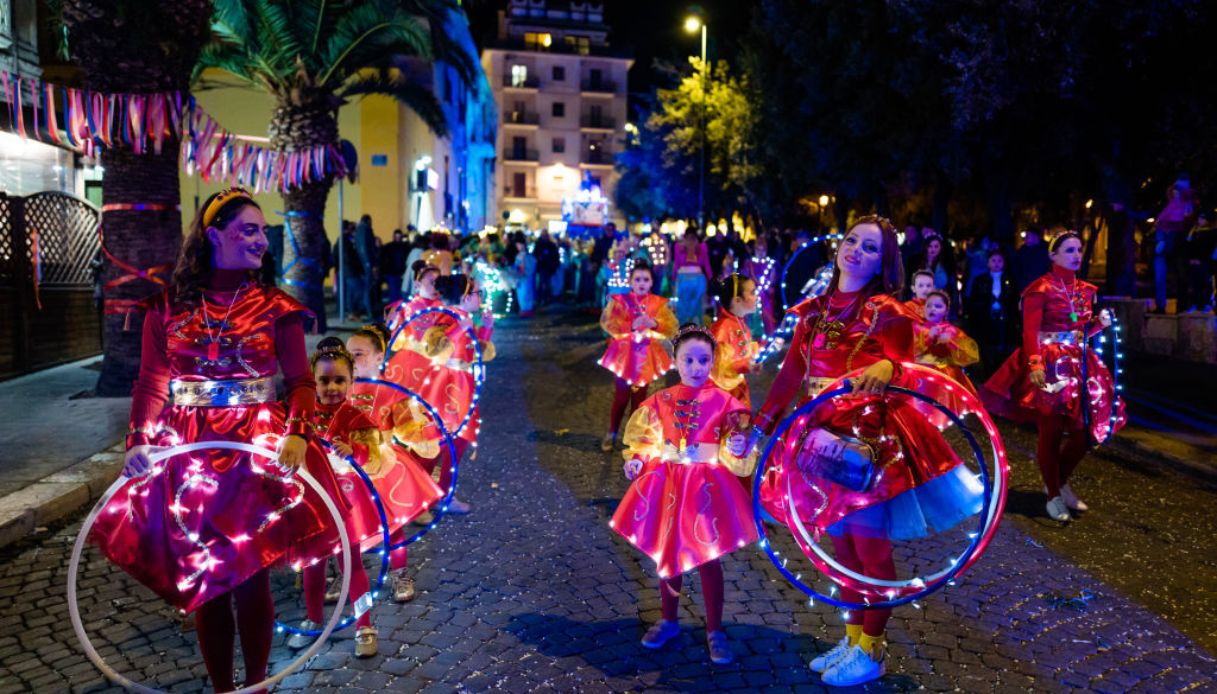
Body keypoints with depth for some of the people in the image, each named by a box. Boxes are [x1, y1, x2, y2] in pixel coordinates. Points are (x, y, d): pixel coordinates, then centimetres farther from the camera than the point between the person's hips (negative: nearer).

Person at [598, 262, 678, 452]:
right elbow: (609, 325, -16)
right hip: (624, 355, -2)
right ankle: (611, 434, 19)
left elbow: (672, 327, -7)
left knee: (640, 397, 10)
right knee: (621, 397, 1)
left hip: (646, 357, 2)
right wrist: (632, 326, -29)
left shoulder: (659, 303, 1)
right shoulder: (619, 301, -5)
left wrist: (655, 324, -26)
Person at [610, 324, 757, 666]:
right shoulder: (661, 400, -1)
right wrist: (636, 460, -8)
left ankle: (714, 630, 23)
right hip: (667, 483, 3)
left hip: (706, 485, -2)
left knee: (707, 558, 6)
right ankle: (668, 619, 34)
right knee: (667, 554, 14)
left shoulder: (723, 401, -7)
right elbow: (645, 436, 8)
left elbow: (738, 441, -5)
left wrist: (736, 448, -27)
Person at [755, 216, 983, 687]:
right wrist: (761, 425, 7)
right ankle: (853, 638, 31)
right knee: (841, 545, 14)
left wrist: (886, 370, -38)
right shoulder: (814, 311, 7)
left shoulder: (888, 313, -7)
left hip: (870, 439, -5)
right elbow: (790, 374, 9)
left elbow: (903, 375, -14)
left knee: (870, 547, 3)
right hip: (823, 437, 5)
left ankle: (871, 651, 20)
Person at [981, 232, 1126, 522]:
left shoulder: (1085, 289, 14)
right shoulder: (1041, 288, -8)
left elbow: (1082, 332, 19)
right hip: (1050, 364, -7)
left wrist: (1100, 323, -1)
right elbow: (1031, 332, -15)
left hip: (1080, 364, 7)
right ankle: (1054, 496, 14)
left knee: (1086, 430, 5)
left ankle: (1060, 482, 27)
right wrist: (1035, 365, -27)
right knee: (1052, 431, 0)